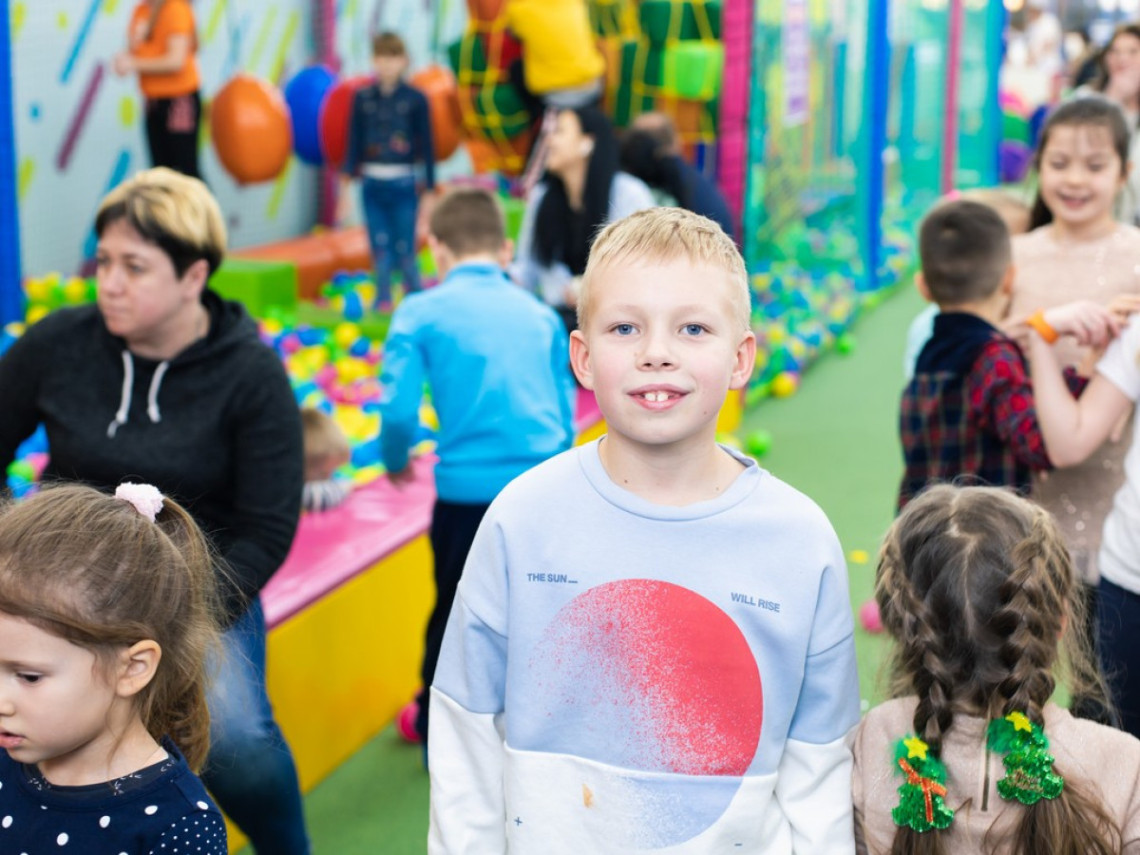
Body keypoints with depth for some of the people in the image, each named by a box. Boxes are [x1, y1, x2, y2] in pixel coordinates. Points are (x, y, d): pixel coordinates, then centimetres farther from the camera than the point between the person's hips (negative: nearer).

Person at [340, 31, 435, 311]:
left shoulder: (415, 99, -1)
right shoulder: (362, 98, 6)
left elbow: (427, 148, 1)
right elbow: (354, 144, 9)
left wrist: (429, 192, -1)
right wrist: (345, 184, 2)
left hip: (403, 185, -2)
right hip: (372, 184, 2)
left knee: (405, 251, -3)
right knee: (380, 249, 3)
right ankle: (383, 301, 13)